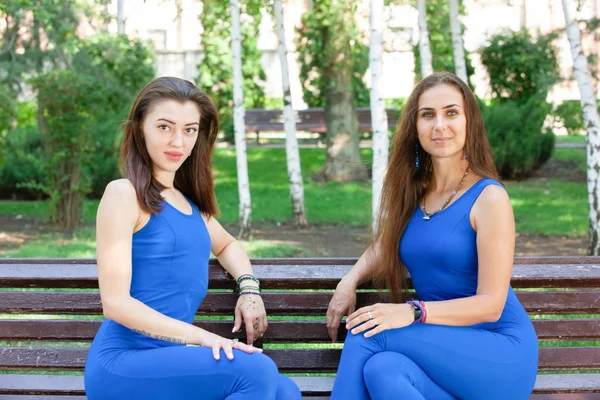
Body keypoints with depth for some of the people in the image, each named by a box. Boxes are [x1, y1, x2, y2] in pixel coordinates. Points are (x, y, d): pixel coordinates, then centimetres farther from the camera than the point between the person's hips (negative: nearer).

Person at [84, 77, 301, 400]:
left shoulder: (188, 201, 17)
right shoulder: (124, 193, -7)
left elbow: (226, 245, 35)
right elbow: (115, 302, -13)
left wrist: (249, 288, 14)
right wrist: (201, 336, -19)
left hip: (167, 358, 7)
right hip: (123, 362, -7)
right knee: (256, 371, -23)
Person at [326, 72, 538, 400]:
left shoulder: (489, 198, -8)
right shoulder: (413, 195, 11)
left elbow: (490, 305, -12)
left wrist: (413, 312, -25)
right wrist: (348, 283, 3)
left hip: (501, 354, -4)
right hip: (444, 353, 4)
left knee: (368, 333, -26)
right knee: (381, 369, -31)